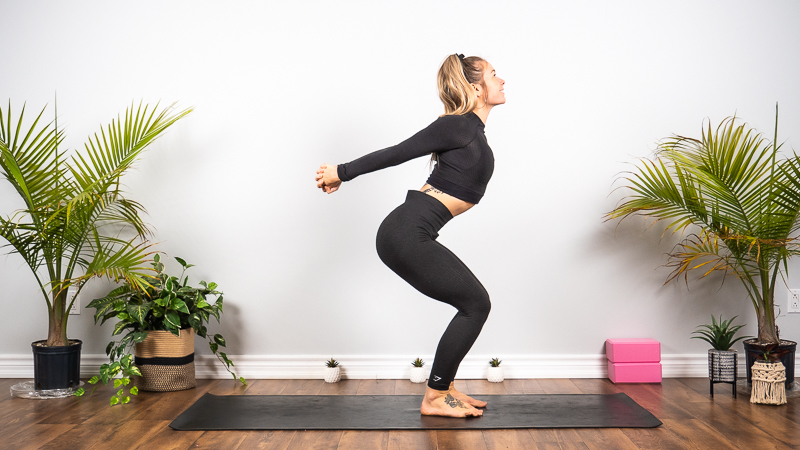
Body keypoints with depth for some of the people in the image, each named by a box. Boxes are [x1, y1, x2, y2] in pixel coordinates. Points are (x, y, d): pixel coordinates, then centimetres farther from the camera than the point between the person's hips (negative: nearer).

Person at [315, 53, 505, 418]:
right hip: (407, 234, -9)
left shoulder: (472, 131, 18)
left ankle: (443, 389, 20)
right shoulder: (460, 127, -13)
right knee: (476, 304, -4)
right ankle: (434, 398, 5)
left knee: (475, 304, 11)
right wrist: (342, 173, -4)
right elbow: (396, 153, -9)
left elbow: (398, 154, 20)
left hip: (412, 235, 9)